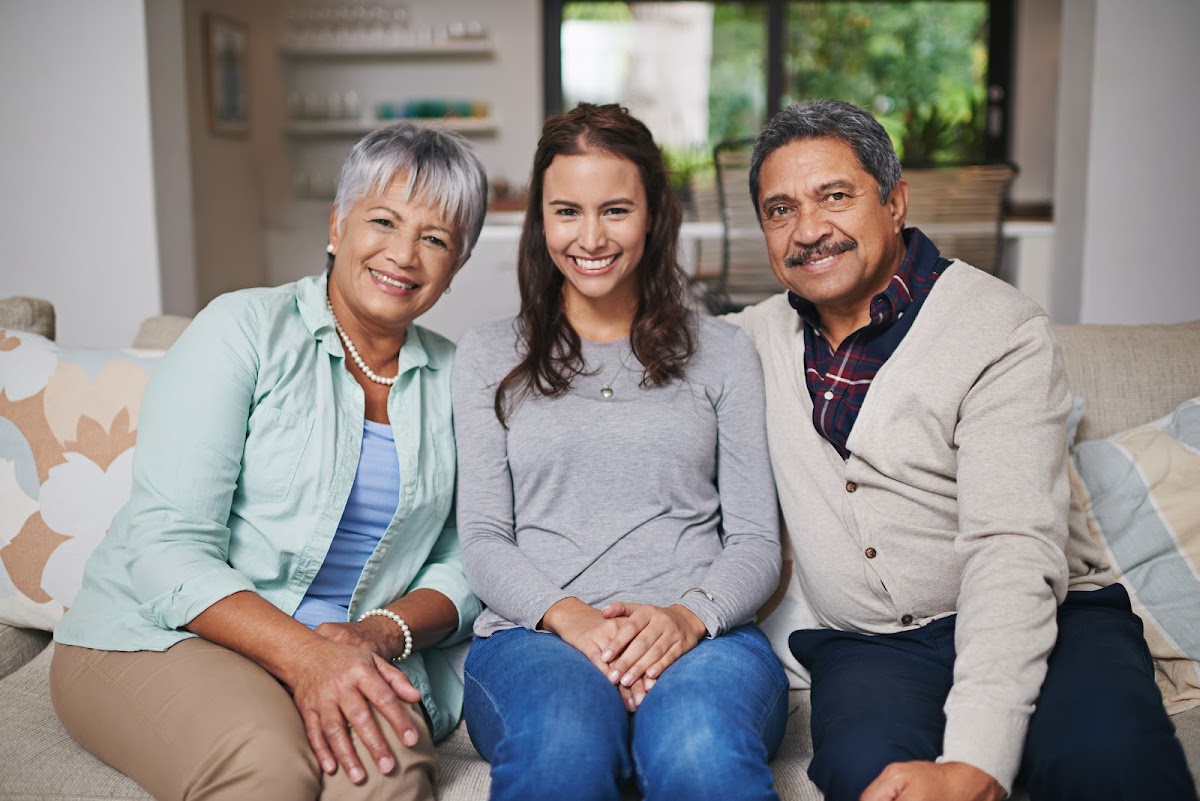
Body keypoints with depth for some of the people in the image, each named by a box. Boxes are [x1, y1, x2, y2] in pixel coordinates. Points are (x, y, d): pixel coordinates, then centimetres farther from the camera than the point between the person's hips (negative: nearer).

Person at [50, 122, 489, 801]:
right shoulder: (244, 330, -4)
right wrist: (300, 652, -26)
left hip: (352, 652, 3)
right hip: (160, 635, -2)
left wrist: (381, 631, -14)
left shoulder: (453, 379, 10)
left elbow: (463, 567, 8)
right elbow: (166, 549, -12)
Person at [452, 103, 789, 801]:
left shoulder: (723, 354, 16)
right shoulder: (490, 358, 16)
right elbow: (482, 539, 7)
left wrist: (690, 615, -13)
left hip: (703, 635, 0)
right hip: (535, 633, 1)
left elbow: (756, 543, 9)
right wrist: (568, 615, -14)